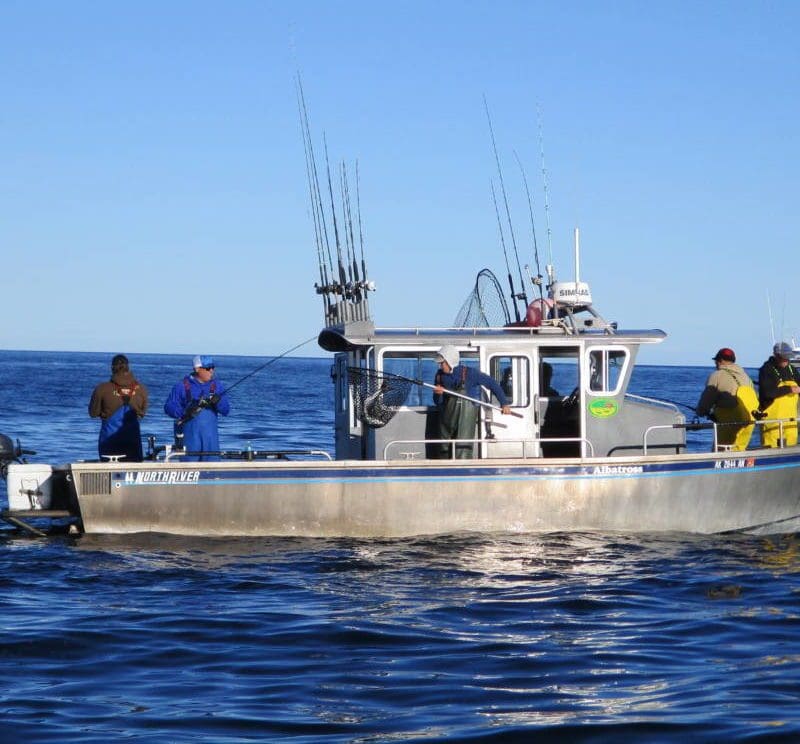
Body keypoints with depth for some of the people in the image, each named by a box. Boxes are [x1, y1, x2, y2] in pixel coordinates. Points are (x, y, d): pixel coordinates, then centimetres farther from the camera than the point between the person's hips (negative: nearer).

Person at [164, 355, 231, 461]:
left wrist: (218, 402, -17)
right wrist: (184, 413, -19)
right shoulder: (182, 386, 2)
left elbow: (226, 410, 6)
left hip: (210, 435, 3)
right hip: (189, 435, -3)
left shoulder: (217, 386, 11)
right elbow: (169, 407, -1)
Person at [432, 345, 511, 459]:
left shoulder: (469, 373, -9)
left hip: (466, 418, -5)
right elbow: (437, 402, 12)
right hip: (447, 419, 6)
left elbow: (492, 383, -1)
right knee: (445, 451, 10)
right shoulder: (440, 375, 5)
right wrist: (438, 394, -11)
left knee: (462, 451, -14)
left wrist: (504, 403, -2)